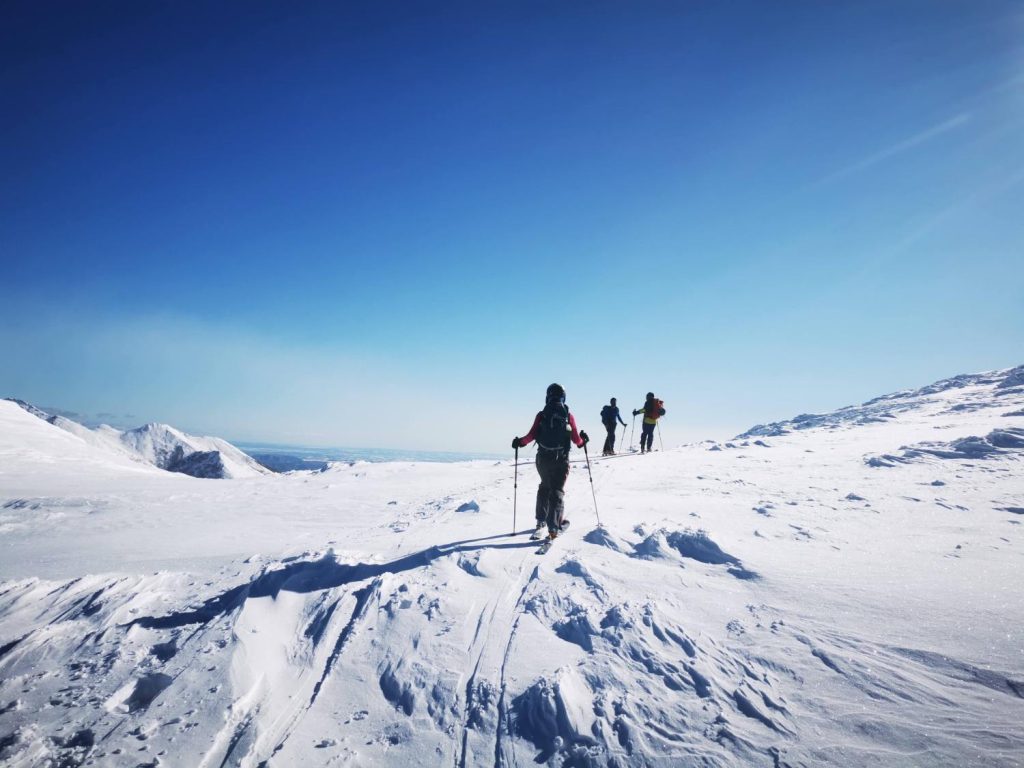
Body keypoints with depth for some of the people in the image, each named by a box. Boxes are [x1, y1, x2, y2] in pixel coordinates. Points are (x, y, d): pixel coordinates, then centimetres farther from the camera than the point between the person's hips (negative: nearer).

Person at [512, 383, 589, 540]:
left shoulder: (541, 415, -4)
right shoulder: (568, 416, -3)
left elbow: (532, 435, -8)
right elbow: (576, 440, -2)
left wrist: (519, 442, 11)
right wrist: (583, 440, 21)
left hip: (543, 459, 1)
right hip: (561, 459, -1)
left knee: (544, 487, 23)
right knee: (558, 491, 4)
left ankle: (541, 521, 26)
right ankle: (553, 526, -6)